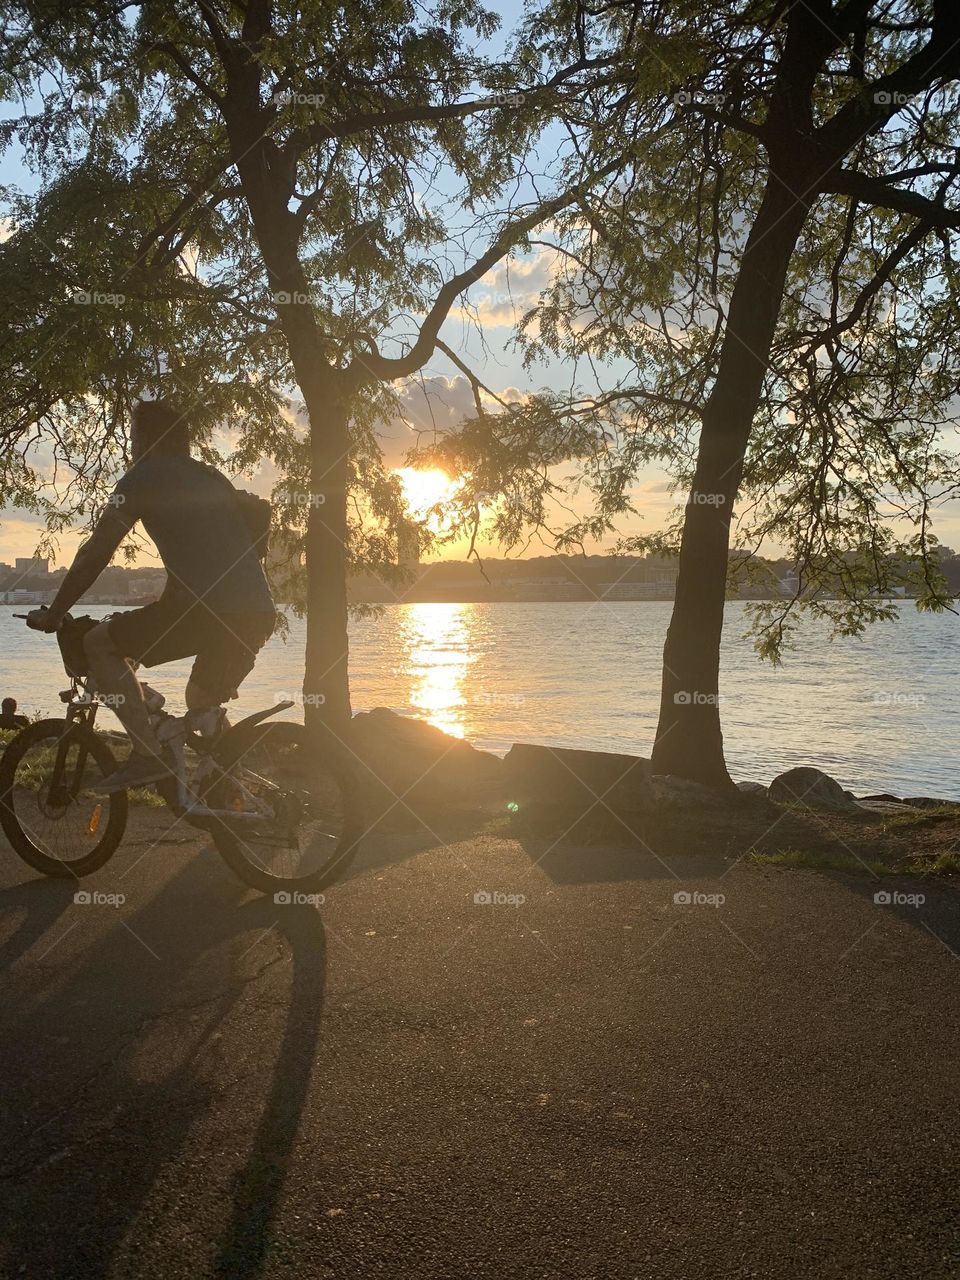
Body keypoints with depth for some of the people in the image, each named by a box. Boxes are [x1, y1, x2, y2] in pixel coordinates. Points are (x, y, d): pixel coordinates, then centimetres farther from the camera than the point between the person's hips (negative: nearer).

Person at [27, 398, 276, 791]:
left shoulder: (143, 477, 8)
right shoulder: (214, 479, 28)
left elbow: (95, 554, 6)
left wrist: (54, 614, 16)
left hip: (202, 610, -7)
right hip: (259, 614, 7)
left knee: (99, 641, 10)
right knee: (202, 703, 29)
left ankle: (148, 752, -1)